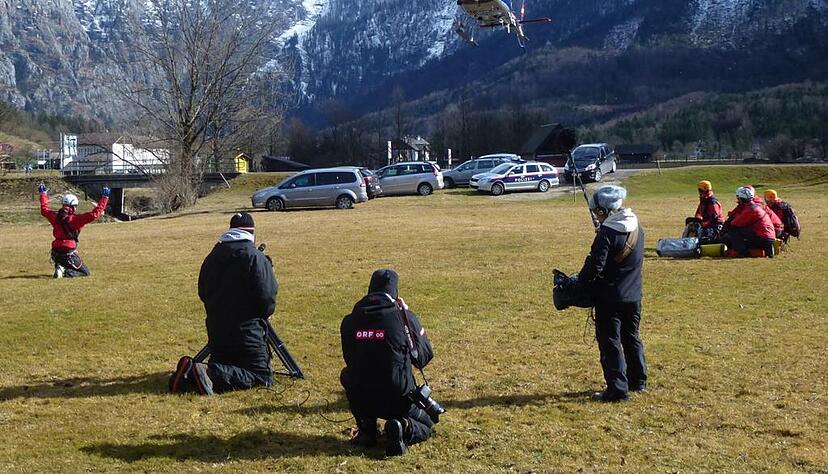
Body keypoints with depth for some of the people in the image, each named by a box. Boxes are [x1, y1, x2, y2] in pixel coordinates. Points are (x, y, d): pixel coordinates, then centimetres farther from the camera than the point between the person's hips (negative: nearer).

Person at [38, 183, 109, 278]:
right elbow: (94, 215, -22)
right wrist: (104, 198, -17)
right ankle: (67, 273, -18)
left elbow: (44, 210, 23)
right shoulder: (75, 219, -17)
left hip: (56, 253, 7)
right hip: (69, 253, -7)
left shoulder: (55, 216, 1)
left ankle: (59, 267, 7)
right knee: (86, 273, 7)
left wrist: (43, 194, 36)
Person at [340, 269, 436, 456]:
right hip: (399, 399, -2)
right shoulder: (405, 318, -8)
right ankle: (404, 430, -7)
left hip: (362, 401, 2)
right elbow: (424, 358, 2)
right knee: (426, 425, 29)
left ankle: (366, 428, 18)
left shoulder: (349, 321, 1)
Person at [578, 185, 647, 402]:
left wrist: (580, 280, -5)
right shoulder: (636, 228, 5)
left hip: (610, 297, -8)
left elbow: (595, 265, -21)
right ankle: (638, 381, 32)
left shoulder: (607, 232, -19)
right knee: (631, 337, 21)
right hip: (633, 295, 8)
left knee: (610, 342, -2)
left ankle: (617, 389, -3)